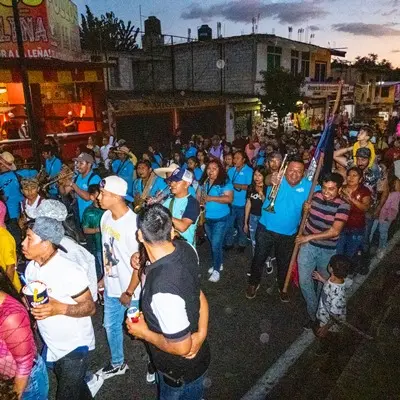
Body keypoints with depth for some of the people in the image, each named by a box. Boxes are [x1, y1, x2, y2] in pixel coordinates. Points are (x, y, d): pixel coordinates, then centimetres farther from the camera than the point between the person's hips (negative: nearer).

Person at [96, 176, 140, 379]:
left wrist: (129, 292, -14)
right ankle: (117, 364, 48)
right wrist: (104, 277, 13)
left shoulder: (133, 224, -28)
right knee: (111, 326, 23)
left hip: (132, 290, -7)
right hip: (111, 287, 7)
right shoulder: (106, 217, -6)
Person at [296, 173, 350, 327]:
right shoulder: (315, 195, -9)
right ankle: (314, 313, 22)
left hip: (328, 250, -2)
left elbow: (334, 231, -25)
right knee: (304, 281, 1)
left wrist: (308, 237, -23)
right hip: (307, 246, 2)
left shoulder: (343, 206, -18)